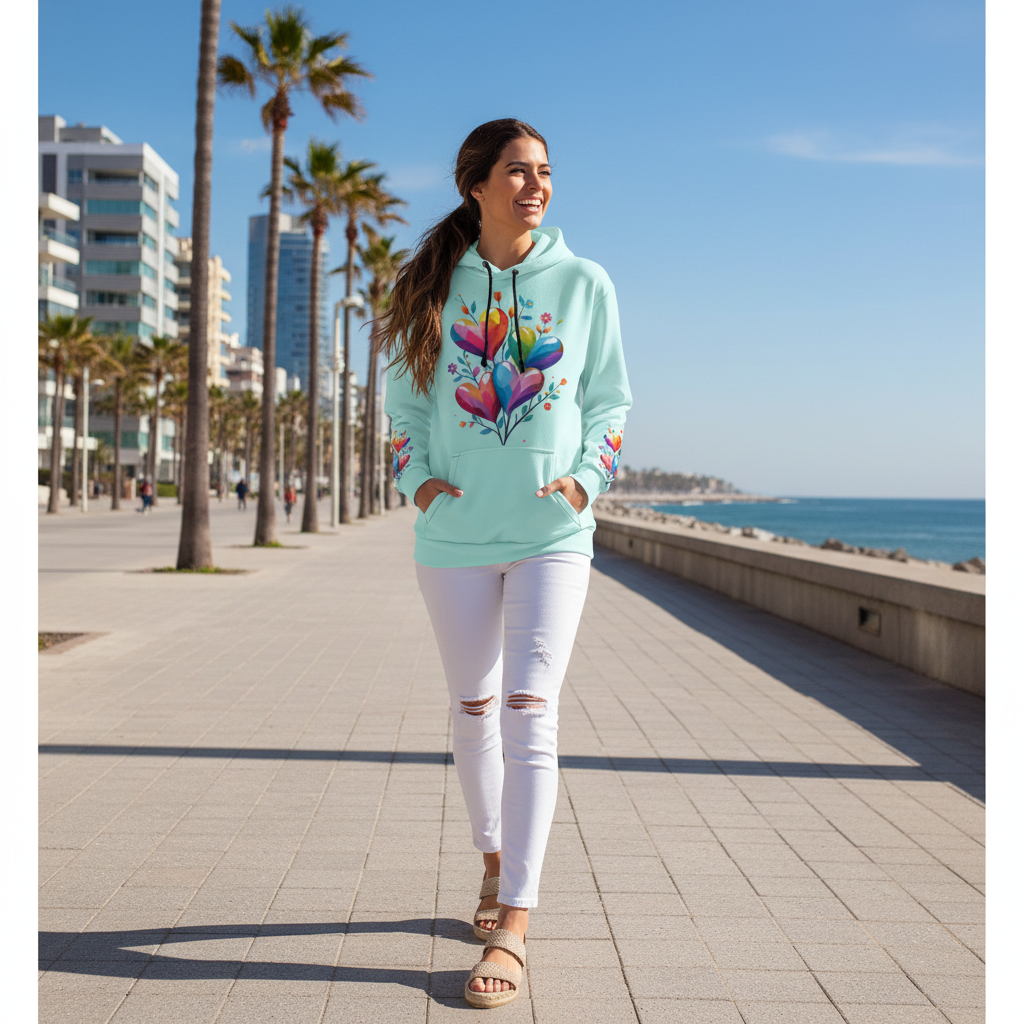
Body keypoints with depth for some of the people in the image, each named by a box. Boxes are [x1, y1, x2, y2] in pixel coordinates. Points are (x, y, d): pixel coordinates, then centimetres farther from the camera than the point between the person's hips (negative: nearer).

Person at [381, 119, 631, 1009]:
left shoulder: (584, 285, 2)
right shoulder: (434, 287, 3)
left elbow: (611, 401, 9)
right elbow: (406, 394, 13)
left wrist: (587, 477, -5)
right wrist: (417, 476, -1)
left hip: (552, 534, -2)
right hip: (455, 533, 2)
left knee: (529, 715, -11)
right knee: (474, 710, 12)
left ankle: (512, 929, -9)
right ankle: (495, 863, 34)